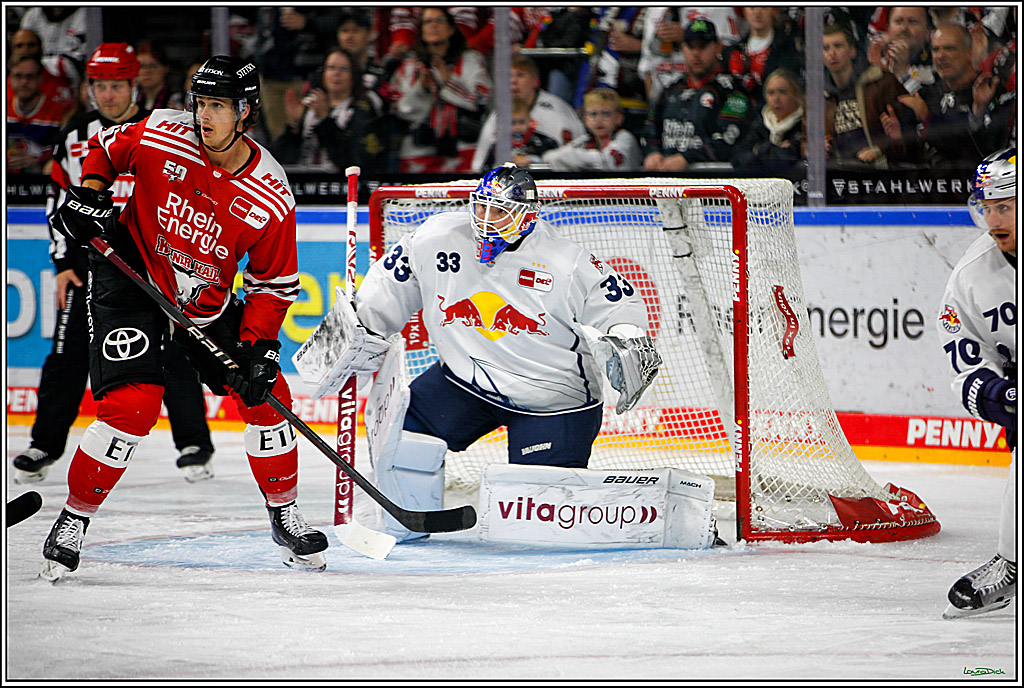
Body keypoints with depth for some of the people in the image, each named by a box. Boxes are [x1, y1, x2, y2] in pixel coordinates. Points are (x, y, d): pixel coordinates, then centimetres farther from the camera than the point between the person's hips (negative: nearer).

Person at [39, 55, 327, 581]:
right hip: (131, 276, -3)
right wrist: (87, 192, -14)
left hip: (207, 300, 3)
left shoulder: (270, 198, -16)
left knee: (264, 393, -1)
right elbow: (106, 147, 3)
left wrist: (258, 346, -19)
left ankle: (285, 515, 21)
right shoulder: (161, 137, -19)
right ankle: (72, 522, -4)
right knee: (132, 405, -19)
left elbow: (274, 283, -7)